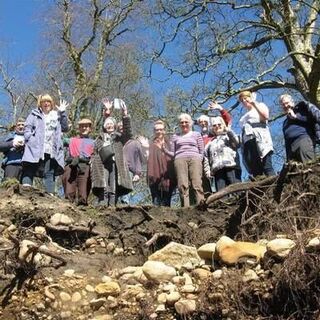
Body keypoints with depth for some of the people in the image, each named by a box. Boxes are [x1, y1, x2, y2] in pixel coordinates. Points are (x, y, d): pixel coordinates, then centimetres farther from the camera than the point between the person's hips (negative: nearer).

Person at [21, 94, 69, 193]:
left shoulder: (56, 116, 22)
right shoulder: (34, 114, 15)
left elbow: (65, 128, 12)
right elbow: (27, 128, 6)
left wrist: (63, 113, 6)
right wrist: (30, 139, -11)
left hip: (51, 151, 2)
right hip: (35, 149, -2)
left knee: (50, 174, 0)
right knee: (29, 171, -10)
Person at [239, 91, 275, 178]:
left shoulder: (260, 105, 21)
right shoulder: (244, 117, 35)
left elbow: (265, 116, -1)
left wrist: (254, 103, 0)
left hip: (260, 139, -5)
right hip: (248, 142, 5)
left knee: (267, 168, -21)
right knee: (255, 172, -13)